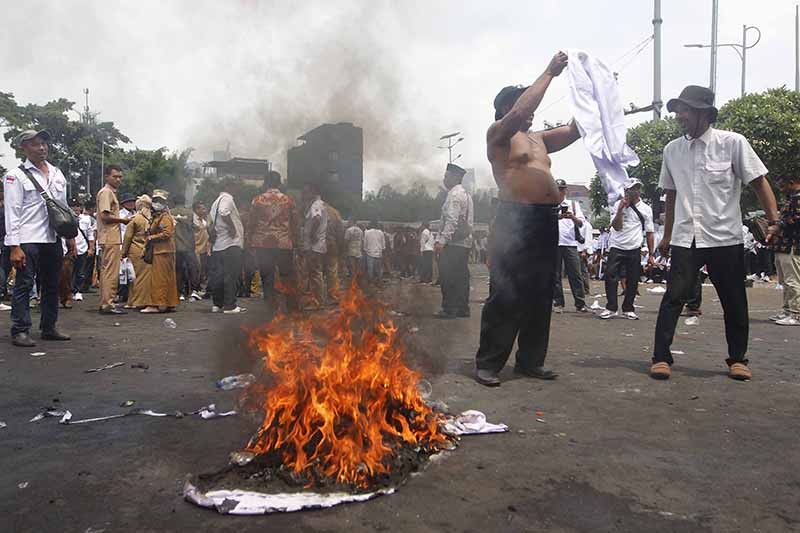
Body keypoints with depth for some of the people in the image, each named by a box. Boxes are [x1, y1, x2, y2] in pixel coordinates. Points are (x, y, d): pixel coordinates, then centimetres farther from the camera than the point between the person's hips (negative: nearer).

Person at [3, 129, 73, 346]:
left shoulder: (57, 174, 15)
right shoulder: (17, 176, -3)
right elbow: (12, 212, -8)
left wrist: (70, 237, 14)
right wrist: (14, 246, -14)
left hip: (53, 239, 6)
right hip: (28, 240, -6)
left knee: (52, 285, 11)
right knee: (24, 285, -3)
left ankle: (49, 328, 21)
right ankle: (20, 331, 4)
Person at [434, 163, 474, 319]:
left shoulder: (455, 194, -11)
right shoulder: (465, 194, 20)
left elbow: (452, 220, -21)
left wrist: (442, 240, -22)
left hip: (453, 243, -10)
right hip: (464, 243, 10)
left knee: (448, 277, -7)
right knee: (461, 277, 10)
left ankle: (449, 310, -5)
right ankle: (462, 309, 14)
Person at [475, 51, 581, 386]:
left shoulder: (538, 140, 25)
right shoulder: (498, 134, 3)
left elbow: (575, 129, 26)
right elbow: (520, 112, -15)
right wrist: (549, 73, -8)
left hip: (546, 221, 8)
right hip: (515, 220, -8)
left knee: (540, 298, 9)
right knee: (505, 296, -9)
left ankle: (530, 360, 18)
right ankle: (488, 364, -2)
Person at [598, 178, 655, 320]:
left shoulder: (646, 209, 6)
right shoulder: (618, 205, 1)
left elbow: (649, 233, 7)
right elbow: (617, 227, -8)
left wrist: (651, 254, 5)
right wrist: (620, 209, -18)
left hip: (634, 250, 2)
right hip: (616, 248, -2)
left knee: (633, 280, 4)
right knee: (610, 276, -10)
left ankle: (628, 309, 15)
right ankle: (611, 308, -4)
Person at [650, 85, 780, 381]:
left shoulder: (733, 142, -4)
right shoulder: (672, 150, 6)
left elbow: (758, 182, -2)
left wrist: (774, 220, -13)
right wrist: (667, 235, 18)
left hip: (725, 238, -2)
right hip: (684, 240, 2)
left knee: (734, 302, 7)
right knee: (673, 297, -6)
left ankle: (737, 359, 23)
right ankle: (661, 357, 0)